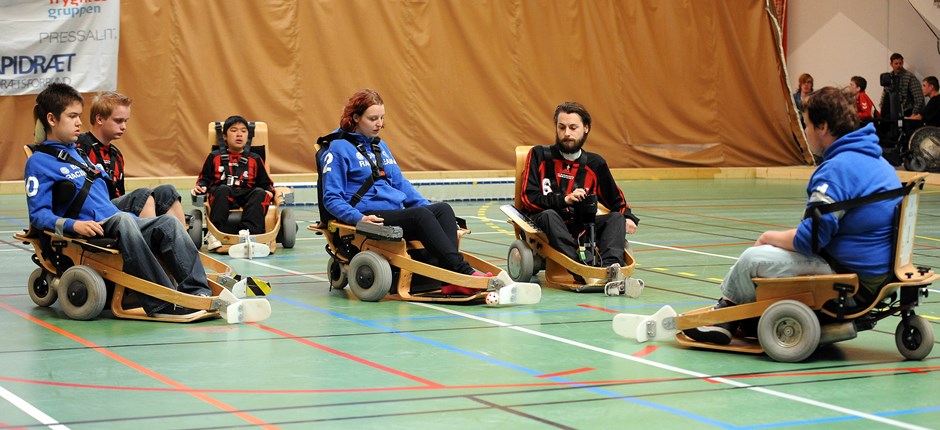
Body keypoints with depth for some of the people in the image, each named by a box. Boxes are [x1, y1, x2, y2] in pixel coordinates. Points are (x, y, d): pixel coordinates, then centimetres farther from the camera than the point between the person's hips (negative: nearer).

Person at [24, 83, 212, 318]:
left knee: (168, 222, -15)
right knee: (123, 220, -37)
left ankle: (198, 292, -31)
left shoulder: (78, 154, 26)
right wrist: (73, 224, -25)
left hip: (115, 228, 8)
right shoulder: (39, 162, 1)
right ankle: (162, 303, -43)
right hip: (85, 235, -8)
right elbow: (38, 214, -9)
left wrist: (135, 221, 17)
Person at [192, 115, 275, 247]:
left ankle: (247, 231, -47)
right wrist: (201, 187, -6)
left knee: (260, 193, -30)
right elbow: (204, 178, 16)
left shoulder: (254, 159, 19)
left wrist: (269, 191, -3)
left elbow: (265, 183, 19)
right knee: (223, 189, -35)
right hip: (223, 196, -1)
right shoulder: (215, 157, 18)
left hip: (247, 197, 1)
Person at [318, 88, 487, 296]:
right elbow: (331, 199, -6)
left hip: (396, 212, 8)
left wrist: (425, 206, 13)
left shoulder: (380, 145, 23)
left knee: (443, 209, -18)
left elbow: (400, 183, 28)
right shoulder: (337, 148, -1)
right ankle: (465, 273, -37)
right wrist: (358, 218, -21)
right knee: (420, 215, -31)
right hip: (371, 217, -8)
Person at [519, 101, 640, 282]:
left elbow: (615, 199, 22)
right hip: (543, 226, -3)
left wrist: (628, 217, 1)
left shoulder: (594, 163, 15)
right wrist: (564, 200, -16)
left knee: (617, 218, -19)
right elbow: (529, 199, -3)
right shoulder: (539, 156, 6)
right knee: (549, 215, -34)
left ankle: (610, 266, -48)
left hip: (579, 229, 3)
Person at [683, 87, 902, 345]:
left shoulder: (838, 168, -20)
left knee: (754, 258, -3)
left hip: (852, 276, -10)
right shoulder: (875, 159, 12)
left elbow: (810, 238, -22)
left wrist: (771, 237, -2)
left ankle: (722, 319, 20)